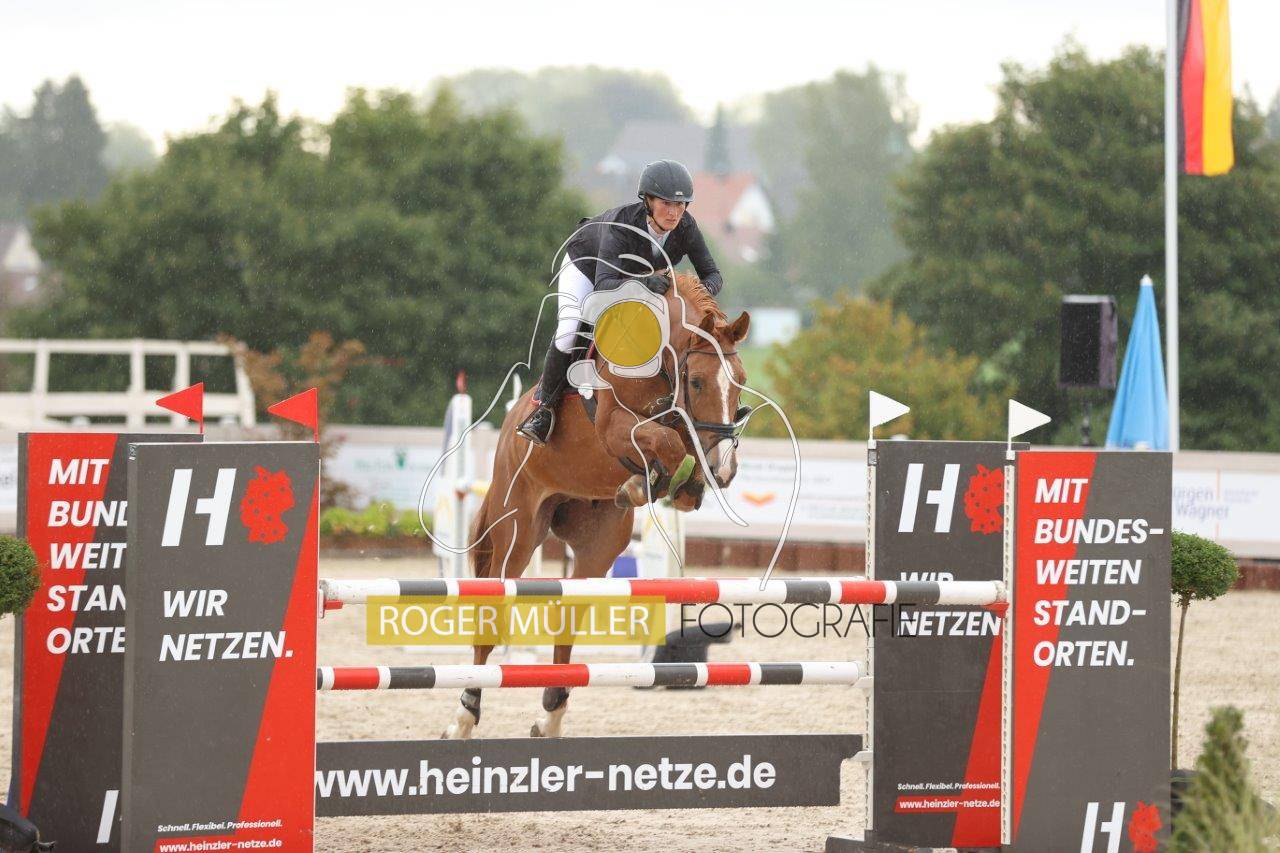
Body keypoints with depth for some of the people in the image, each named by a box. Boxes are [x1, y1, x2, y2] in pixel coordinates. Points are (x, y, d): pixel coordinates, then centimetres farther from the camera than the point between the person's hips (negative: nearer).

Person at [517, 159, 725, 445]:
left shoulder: (685, 226, -29)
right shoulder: (621, 224, -43)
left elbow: (713, 275, -22)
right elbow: (604, 285, -51)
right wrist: (644, 282, -68)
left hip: (639, 275, 5)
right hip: (586, 266, -5)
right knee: (568, 333, -24)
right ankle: (545, 406, -6)